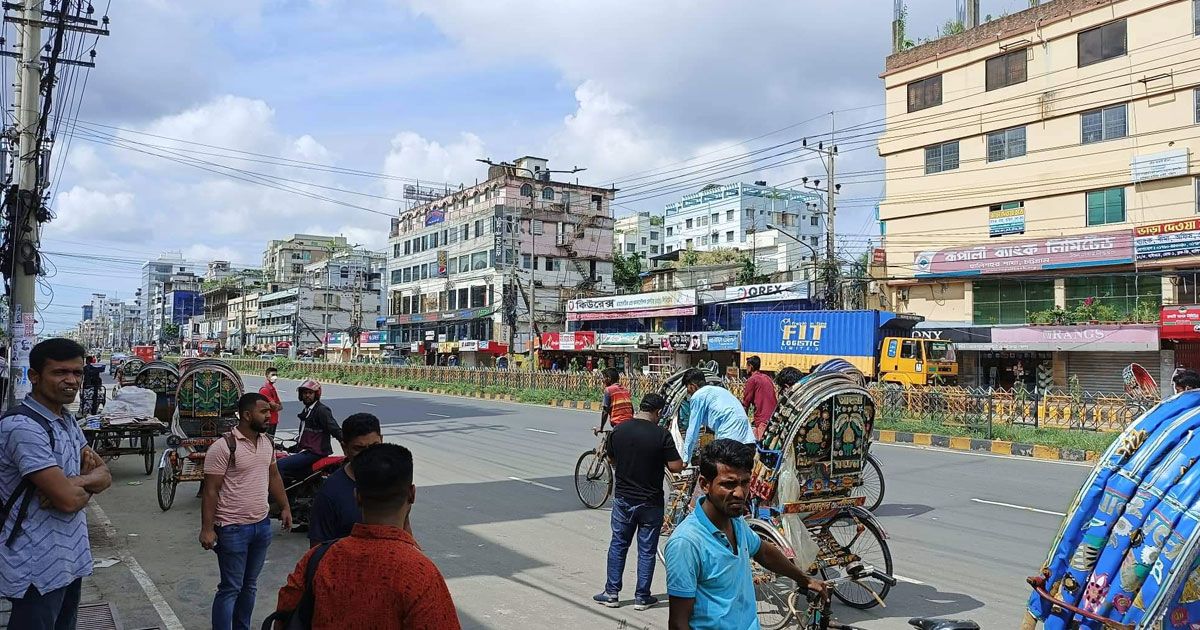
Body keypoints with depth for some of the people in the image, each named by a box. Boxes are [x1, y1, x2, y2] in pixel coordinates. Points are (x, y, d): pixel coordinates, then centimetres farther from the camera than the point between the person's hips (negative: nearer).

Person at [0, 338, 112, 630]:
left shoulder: (67, 420, 8)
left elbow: (105, 474, 7)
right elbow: (68, 500, -24)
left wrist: (76, 481, -14)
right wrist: (89, 485, -3)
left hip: (70, 558, 9)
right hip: (37, 566, -9)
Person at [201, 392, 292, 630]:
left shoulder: (266, 442, 5)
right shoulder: (223, 447, -17)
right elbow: (210, 491, -16)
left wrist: (285, 507, 15)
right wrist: (207, 529, -17)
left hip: (262, 525, 7)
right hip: (233, 529, -7)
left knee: (250, 585, 18)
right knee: (230, 588, 1)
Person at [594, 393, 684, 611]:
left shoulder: (619, 430, -3)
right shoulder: (662, 435, -16)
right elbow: (676, 467, -14)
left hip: (623, 499, 3)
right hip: (651, 502, -3)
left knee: (618, 545, 15)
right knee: (647, 550, 9)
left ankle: (612, 593, 20)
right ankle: (642, 597, 16)